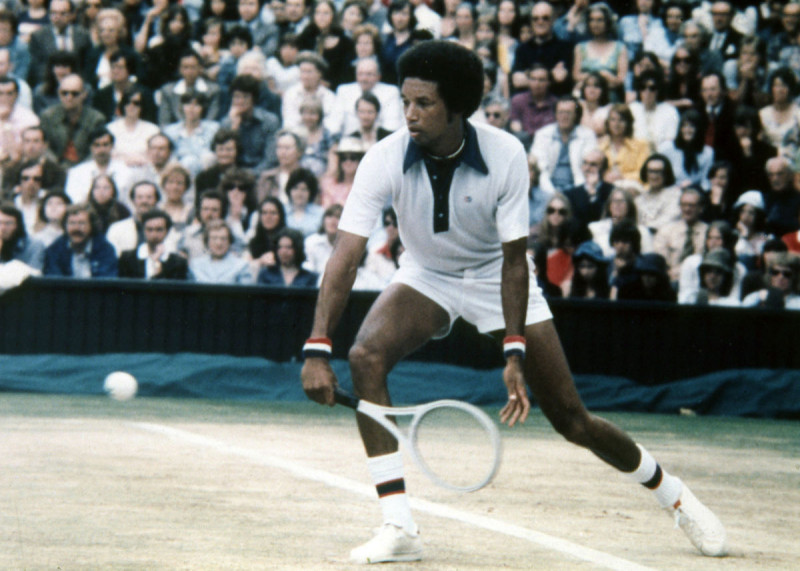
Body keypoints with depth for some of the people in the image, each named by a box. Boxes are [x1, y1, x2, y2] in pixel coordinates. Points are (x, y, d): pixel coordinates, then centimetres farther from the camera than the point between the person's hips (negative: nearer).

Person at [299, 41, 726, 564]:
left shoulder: (506, 156, -26)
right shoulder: (385, 160, -25)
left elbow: (514, 258, -23)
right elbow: (347, 254, -29)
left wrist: (515, 354, -32)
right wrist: (318, 349, -39)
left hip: (496, 279, -1)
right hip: (426, 278, 1)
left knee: (572, 419, -4)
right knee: (365, 357, -29)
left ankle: (675, 496, 23)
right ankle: (399, 529, -25)